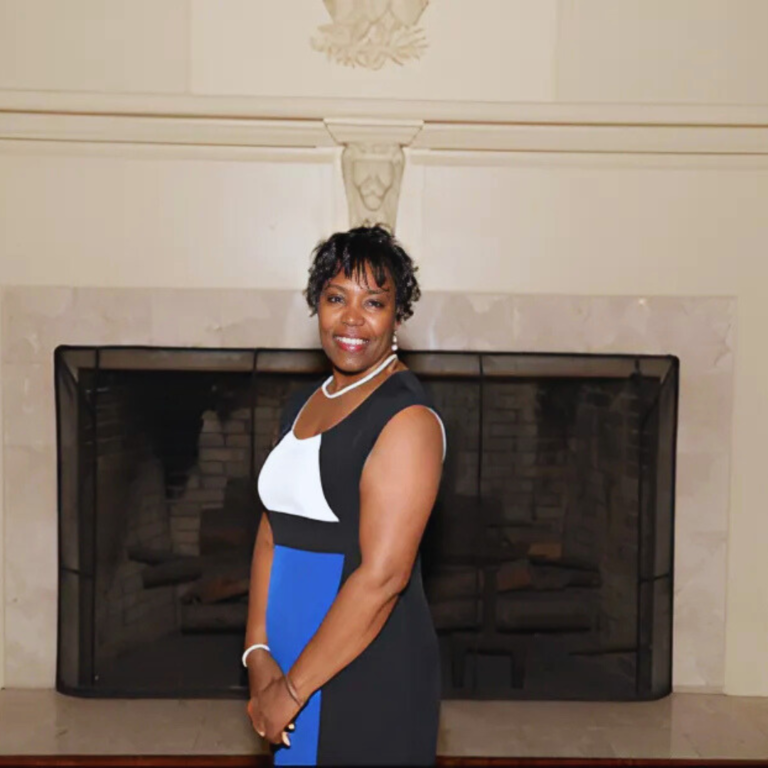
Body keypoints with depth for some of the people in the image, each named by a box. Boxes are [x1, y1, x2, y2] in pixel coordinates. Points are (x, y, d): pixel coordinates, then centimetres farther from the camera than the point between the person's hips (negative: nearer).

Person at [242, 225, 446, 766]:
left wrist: (293, 688, -17)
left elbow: (382, 576, -22)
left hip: (369, 674, -7)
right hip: (295, 660, 7)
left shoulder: (407, 417, -17)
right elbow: (272, 534, 6)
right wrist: (258, 652, -4)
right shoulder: (303, 405, 8)